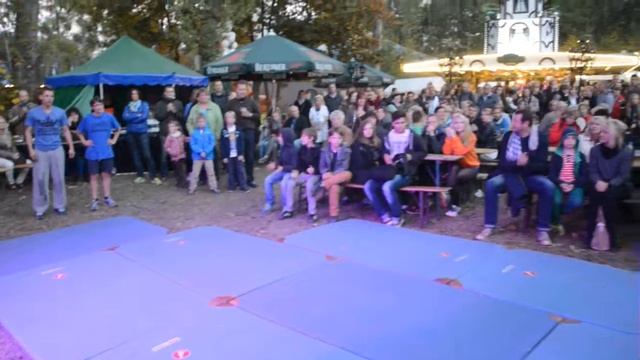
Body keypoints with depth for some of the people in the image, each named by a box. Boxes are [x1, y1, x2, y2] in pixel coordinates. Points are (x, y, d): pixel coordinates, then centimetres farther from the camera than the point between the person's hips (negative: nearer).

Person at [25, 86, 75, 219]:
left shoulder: (60, 112, 3)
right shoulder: (33, 113, -1)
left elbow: (66, 131, 9)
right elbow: (28, 132, 2)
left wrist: (71, 147, 3)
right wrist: (31, 150, -6)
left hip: (57, 150, 1)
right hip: (40, 151, -1)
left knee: (59, 179, 6)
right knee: (40, 180, 1)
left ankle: (59, 206, 18)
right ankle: (40, 208, 11)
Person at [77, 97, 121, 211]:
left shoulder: (109, 117, -1)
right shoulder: (87, 119, -2)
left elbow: (118, 129, 14)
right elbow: (79, 132, 13)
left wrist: (114, 140, 5)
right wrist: (84, 141, 1)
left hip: (106, 152, 1)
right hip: (93, 153, -1)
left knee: (106, 174, 8)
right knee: (94, 176, 3)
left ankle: (107, 198, 17)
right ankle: (94, 200, 8)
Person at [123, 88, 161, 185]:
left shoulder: (144, 104, 5)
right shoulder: (127, 106, 13)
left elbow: (144, 116, -10)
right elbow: (125, 117, -4)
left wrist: (131, 117, -4)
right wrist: (137, 115, -8)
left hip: (142, 132, -4)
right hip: (131, 133, 4)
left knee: (147, 154, -10)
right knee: (135, 155, 6)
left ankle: (153, 176, -8)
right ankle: (140, 176, 15)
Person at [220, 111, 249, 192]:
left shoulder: (238, 130, 2)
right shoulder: (224, 131, 0)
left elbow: (241, 143, 0)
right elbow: (222, 145, -2)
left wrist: (241, 154, -7)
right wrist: (224, 156, -6)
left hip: (238, 154, 0)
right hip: (229, 155, 0)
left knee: (240, 170, 3)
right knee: (231, 171, 7)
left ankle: (243, 186, 8)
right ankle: (232, 186, 16)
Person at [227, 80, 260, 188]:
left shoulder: (251, 102, 6)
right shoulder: (231, 103, 4)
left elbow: (259, 115, 9)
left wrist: (250, 115, -8)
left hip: (249, 131, 1)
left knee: (250, 156, 6)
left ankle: (250, 179, 16)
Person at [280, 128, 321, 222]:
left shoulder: (318, 150, -10)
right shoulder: (302, 149, 10)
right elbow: (299, 162, 12)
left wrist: (314, 169, -26)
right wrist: (296, 171, -7)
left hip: (315, 175, -6)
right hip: (303, 173, 6)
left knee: (309, 186, -37)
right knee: (290, 183, -18)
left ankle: (312, 213, -24)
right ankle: (288, 210, -7)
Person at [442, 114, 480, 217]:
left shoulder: (471, 136, -12)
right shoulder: (451, 135, -2)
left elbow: (461, 151, -28)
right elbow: (446, 152, -17)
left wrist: (454, 137, -29)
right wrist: (449, 137, -22)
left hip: (471, 166, -3)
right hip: (457, 165, 3)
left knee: (459, 176, -32)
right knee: (453, 170, -32)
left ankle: (454, 205, -11)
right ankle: (455, 205, -22)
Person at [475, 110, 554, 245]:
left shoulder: (540, 138, -5)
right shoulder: (508, 136, -2)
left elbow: (542, 165, -10)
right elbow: (502, 162, -7)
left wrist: (526, 164, -30)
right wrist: (517, 163, -27)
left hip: (531, 176, -1)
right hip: (511, 174, 1)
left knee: (548, 187, -30)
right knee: (490, 184, -27)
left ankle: (543, 230, -18)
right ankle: (489, 227, -18)